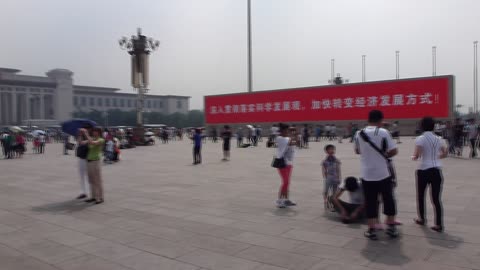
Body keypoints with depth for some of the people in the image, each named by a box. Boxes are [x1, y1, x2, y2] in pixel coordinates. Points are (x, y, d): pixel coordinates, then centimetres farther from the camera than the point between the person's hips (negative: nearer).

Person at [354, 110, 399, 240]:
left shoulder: (359, 133, 0)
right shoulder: (384, 132, -9)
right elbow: (394, 151, -8)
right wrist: (385, 154, 10)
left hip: (367, 174, 2)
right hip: (383, 173, -1)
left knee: (370, 202, 7)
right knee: (388, 199, 14)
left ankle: (371, 230, 10)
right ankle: (391, 227, 21)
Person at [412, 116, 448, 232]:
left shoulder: (420, 139, -9)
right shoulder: (439, 139, 6)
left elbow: (416, 155, -19)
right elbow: (445, 154, 12)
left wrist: (414, 157, 2)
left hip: (423, 170, -4)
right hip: (437, 170, 4)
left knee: (420, 195, 16)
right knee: (436, 198, 5)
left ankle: (422, 219, 29)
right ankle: (439, 225, 3)